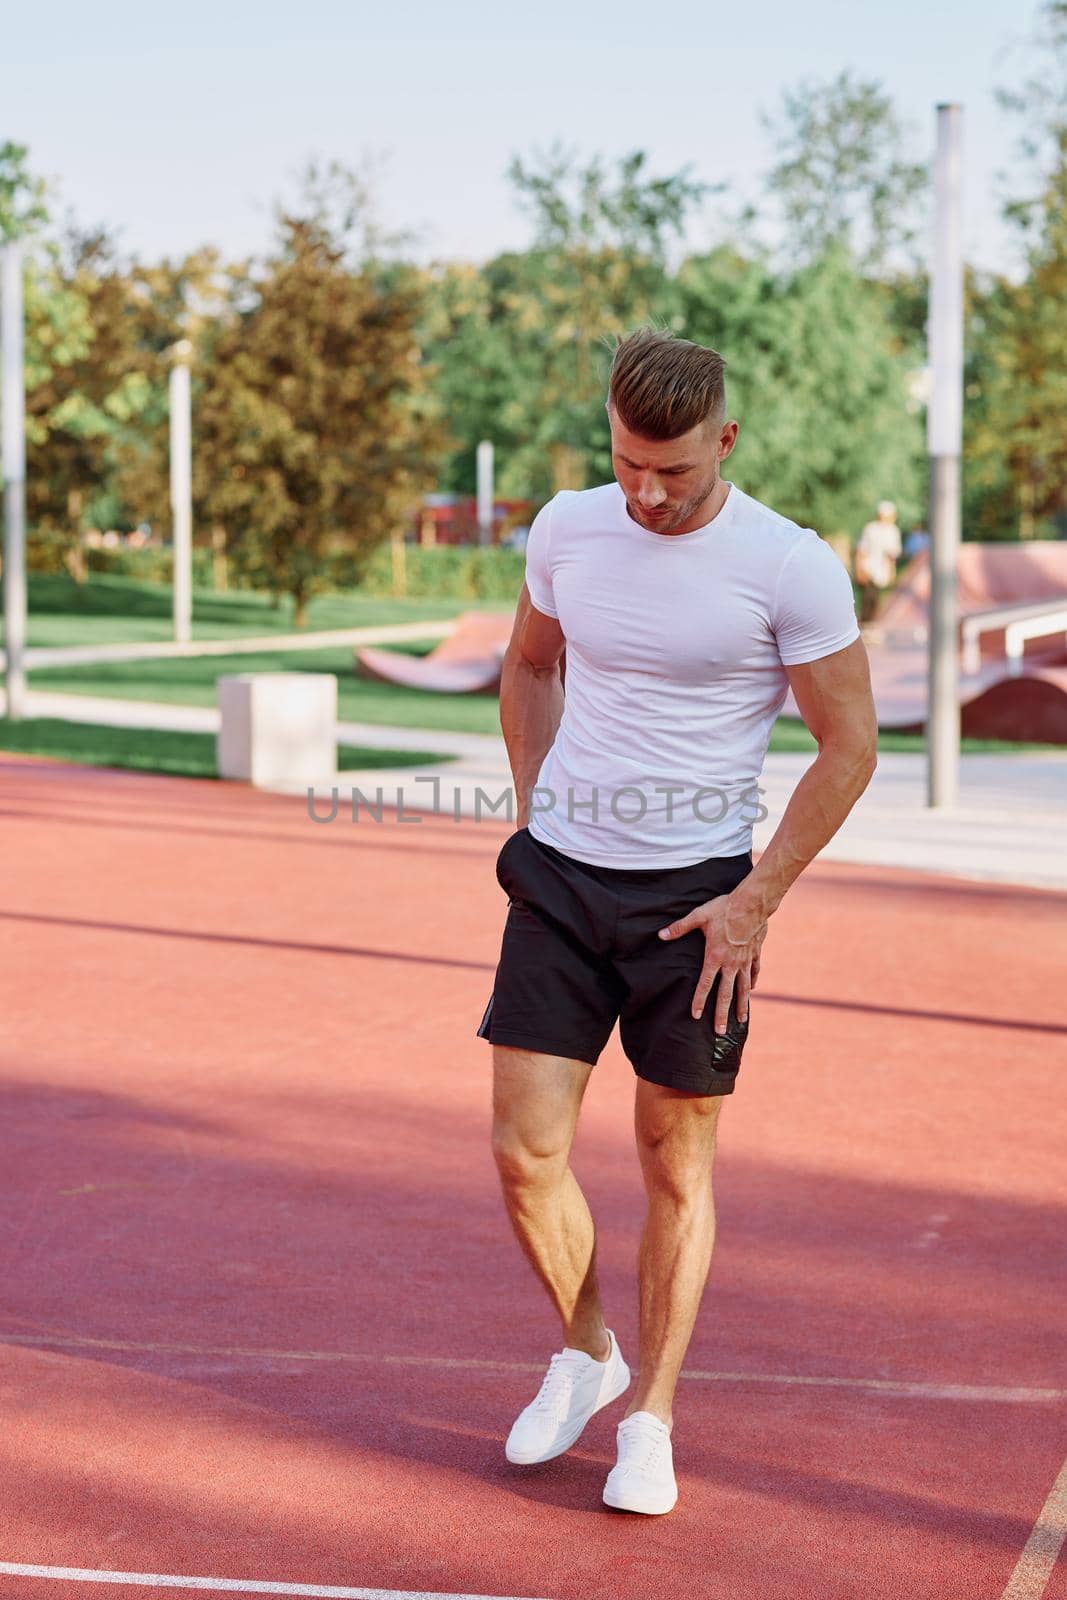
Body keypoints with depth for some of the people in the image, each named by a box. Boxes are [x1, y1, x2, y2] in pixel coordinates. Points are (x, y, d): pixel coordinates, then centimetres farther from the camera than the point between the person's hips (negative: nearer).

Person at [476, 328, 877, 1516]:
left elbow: (848, 747, -6)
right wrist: (536, 815, 12)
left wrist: (754, 902, -9)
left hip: (697, 895, -3)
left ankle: (648, 1422, 21)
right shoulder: (567, 529, 1)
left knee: (676, 1167, 5)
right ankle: (584, 1353, 26)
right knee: (526, 1154, -1)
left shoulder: (792, 566, -12)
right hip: (560, 880, 3)